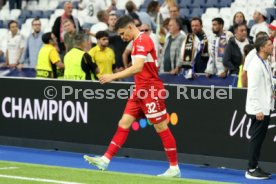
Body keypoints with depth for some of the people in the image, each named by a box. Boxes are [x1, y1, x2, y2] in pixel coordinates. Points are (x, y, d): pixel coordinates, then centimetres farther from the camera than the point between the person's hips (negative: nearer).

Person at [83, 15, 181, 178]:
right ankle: (105, 160, 1)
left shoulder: (142, 40, -16)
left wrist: (113, 76, -25)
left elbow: (138, 68, -27)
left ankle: (174, 169, 3)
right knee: (124, 124, 3)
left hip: (151, 91, -10)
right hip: (140, 91, 10)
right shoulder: (137, 42, 15)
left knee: (161, 128, -3)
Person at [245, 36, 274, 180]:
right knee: (256, 139, -4)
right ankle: (251, 170, 1)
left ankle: (255, 168, 20)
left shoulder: (265, 63, 14)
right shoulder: (256, 65, -16)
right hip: (259, 109, -9)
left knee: (258, 139, 13)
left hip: (265, 108, 9)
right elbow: (253, 89, -20)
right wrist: (258, 110, -21)